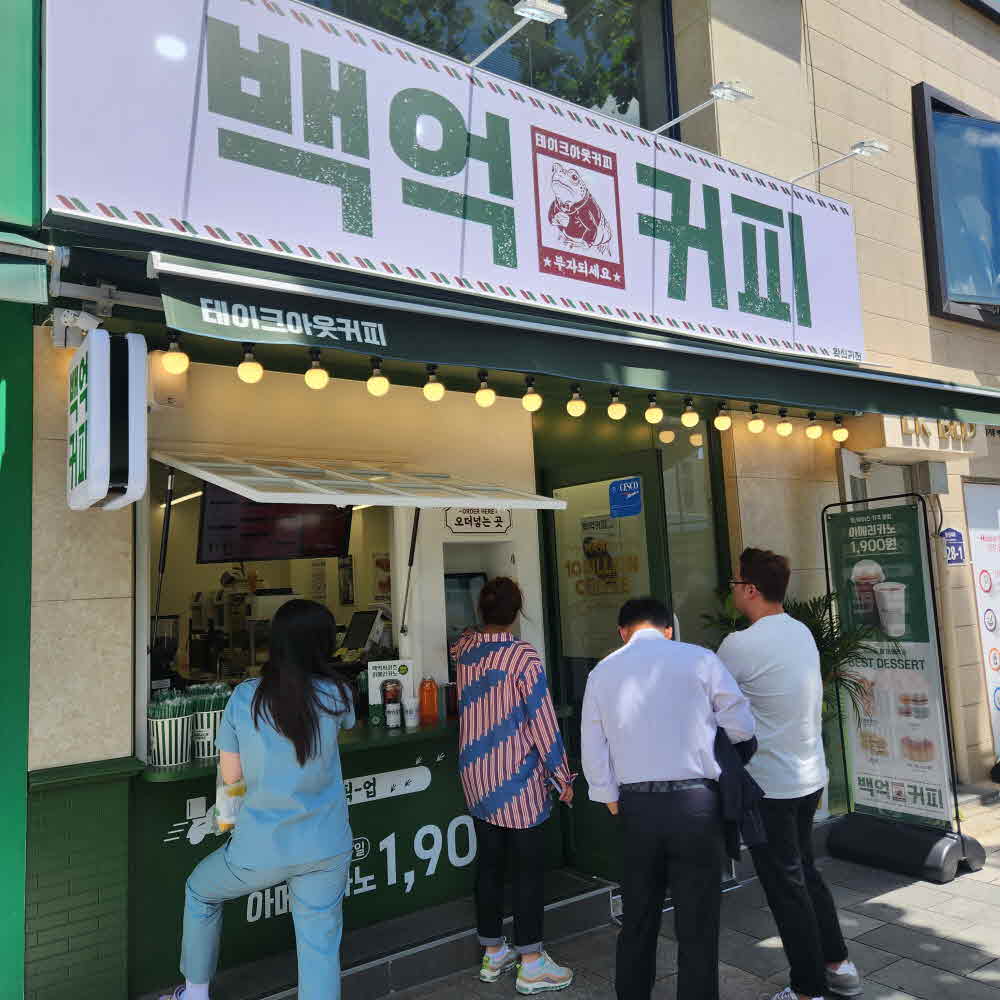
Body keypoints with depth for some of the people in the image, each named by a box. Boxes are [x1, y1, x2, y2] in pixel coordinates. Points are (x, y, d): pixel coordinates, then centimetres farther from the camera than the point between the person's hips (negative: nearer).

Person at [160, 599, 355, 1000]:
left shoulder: (244, 696, -10)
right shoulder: (334, 694, -10)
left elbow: (230, 775, -2)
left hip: (261, 850, 0)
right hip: (325, 848, 0)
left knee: (200, 891, 30)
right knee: (320, 947, 12)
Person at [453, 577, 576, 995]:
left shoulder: (465, 648, 0)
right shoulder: (523, 655, -18)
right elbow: (543, 721, -16)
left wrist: (475, 633, 48)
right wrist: (563, 776, -7)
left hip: (476, 776, 6)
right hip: (518, 780, -6)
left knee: (489, 861, 15)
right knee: (529, 866, 4)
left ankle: (493, 953, 27)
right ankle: (531, 964, 11)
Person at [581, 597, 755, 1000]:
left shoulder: (601, 672, 4)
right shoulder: (699, 659, -4)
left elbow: (593, 751, 5)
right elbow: (742, 727, -1)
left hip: (636, 806, 3)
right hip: (695, 803, -3)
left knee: (637, 922, 18)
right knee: (697, 927, 9)